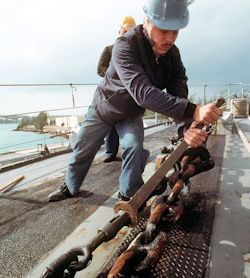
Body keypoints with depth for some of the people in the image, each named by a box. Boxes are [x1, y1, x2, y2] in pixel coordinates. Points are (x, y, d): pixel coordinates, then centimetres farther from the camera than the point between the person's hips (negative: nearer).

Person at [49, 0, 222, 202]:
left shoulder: (172, 54, -17)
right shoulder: (125, 46, -34)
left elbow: (178, 96, -25)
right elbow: (143, 93, -47)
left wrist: (186, 127, -47)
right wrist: (193, 111, -53)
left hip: (132, 113, 3)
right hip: (104, 107, -2)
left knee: (135, 146, -21)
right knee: (83, 151, 8)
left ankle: (129, 194, 5)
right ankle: (70, 187, 37)